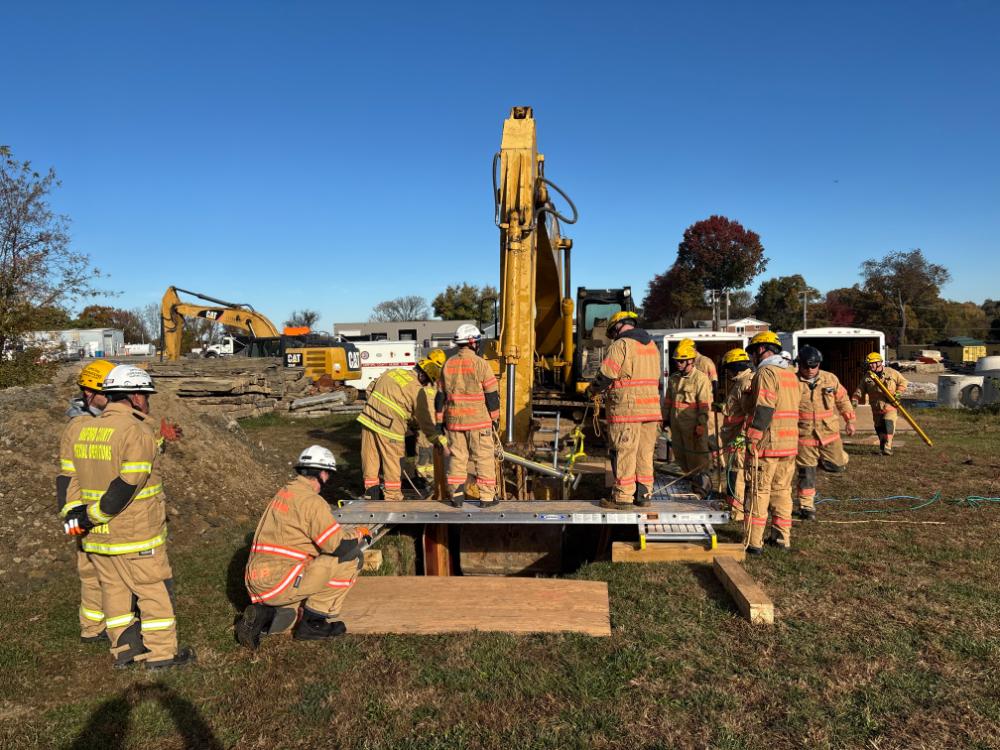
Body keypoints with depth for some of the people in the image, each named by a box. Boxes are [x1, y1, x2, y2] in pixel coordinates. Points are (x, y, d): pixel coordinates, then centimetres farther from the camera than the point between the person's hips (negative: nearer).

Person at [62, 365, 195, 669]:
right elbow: (127, 487, -23)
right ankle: (162, 653, 13)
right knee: (155, 589, 5)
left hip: (97, 534, 7)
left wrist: (78, 513, 3)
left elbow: (78, 479, 8)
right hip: (136, 533, -7)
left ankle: (125, 648, 27)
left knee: (114, 588, 17)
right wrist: (91, 518, -14)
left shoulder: (85, 431, 8)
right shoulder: (138, 431, -18)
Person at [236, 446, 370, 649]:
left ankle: (264, 613, 9)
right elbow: (340, 545, -18)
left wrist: (348, 532, 27)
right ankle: (313, 623, 1)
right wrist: (359, 533, 3)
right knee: (350, 559, -8)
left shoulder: (285, 492, 14)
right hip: (279, 581, -9)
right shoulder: (311, 500, -15)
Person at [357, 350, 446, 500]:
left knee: (370, 457, 16)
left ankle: (371, 491, 27)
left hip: (368, 418, 6)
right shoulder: (419, 393, -11)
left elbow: (370, 389, 17)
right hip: (389, 426, -6)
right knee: (392, 460, 10)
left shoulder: (393, 371, 7)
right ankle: (392, 496, 18)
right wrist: (443, 442, -3)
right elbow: (428, 423, -9)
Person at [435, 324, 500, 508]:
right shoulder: (479, 363, -10)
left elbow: (440, 395, 8)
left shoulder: (448, 364, 5)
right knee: (484, 457, 4)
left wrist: (440, 420, 14)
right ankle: (486, 496, 7)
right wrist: (495, 417, 3)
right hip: (478, 420, -4)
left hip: (454, 419, 4)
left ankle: (456, 495, 12)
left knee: (457, 457, 11)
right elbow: (491, 394, -8)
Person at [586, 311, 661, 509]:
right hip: (651, 408, 7)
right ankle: (644, 494, 17)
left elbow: (605, 375, -12)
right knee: (645, 453, 12)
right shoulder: (652, 346, 16)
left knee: (624, 453, -2)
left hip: (626, 409, -7)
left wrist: (592, 390, 8)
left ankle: (622, 497, 1)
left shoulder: (620, 345, -8)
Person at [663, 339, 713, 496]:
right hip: (676, 423, 7)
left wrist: (701, 424, -17)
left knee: (696, 455, -2)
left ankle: (702, 482, 14)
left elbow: (705, 403, -13)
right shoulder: (673, 378, 12)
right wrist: (666, 417, 19)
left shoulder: (701, 378, -10)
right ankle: (692, 477, 29)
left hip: (693, 424, -7)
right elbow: (668, 399, 20)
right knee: (679, 453, 13)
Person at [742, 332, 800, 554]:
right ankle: (782, 537, 21)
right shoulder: (791, 374, 18)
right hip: (789, 444, 8)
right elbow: (792, 410, 20)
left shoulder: (765, 372, -11)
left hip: (766, 443, -8)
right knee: (782, 490, 15)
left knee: (758, 492, -3)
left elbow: (763, 409, -19)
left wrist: (752, 438, -17)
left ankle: (754, 542, 0)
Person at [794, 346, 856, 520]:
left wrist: (849, 420, 16)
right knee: (806, 473, 4)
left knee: (837, 465, 4)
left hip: (829, 432, 3)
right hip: (804, 435, -3)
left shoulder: (831, 379, 1)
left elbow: (843, 400, 14)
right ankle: (806, 507, 17)